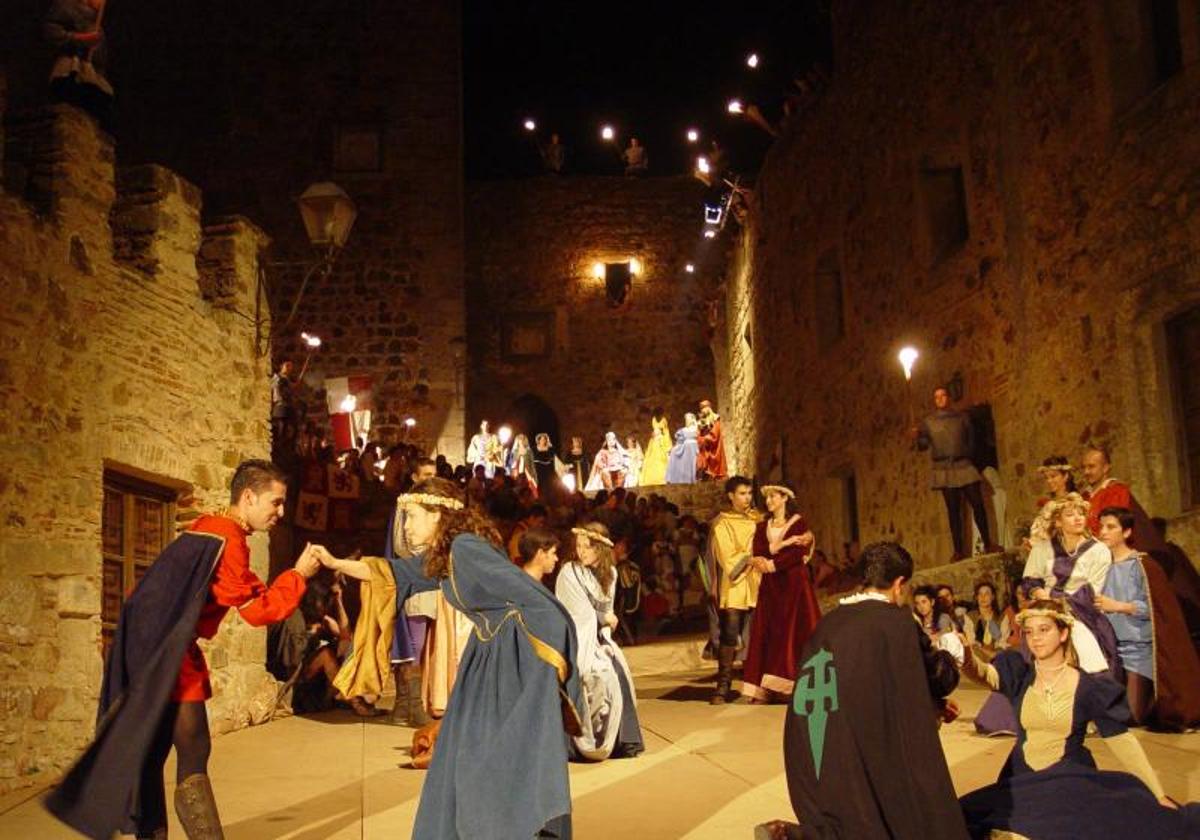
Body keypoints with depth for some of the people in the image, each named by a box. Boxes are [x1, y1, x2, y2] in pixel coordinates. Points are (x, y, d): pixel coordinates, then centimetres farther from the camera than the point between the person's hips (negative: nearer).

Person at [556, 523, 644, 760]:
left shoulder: (609, 572, 6)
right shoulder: (569, 572, -13)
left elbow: (607, 611, 10)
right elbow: (582, 612, -12)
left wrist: (604, 635, -3)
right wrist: (605, 619, 0)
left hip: (598, 637, 6)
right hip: (578, 639, -6)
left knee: (620, 677, -3)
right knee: (600, 683, -16)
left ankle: (620, 741, 9)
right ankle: (588, 743, -5)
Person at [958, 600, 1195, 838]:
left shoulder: (1089, 686, -4)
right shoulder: (1019, 674, -1)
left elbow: (1122, 741, -2)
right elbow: (984, 672, -22)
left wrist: (1159, 795, -7)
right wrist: (967, 657, -46)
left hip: (1072, 781, -1)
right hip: (1022, 781, 1)